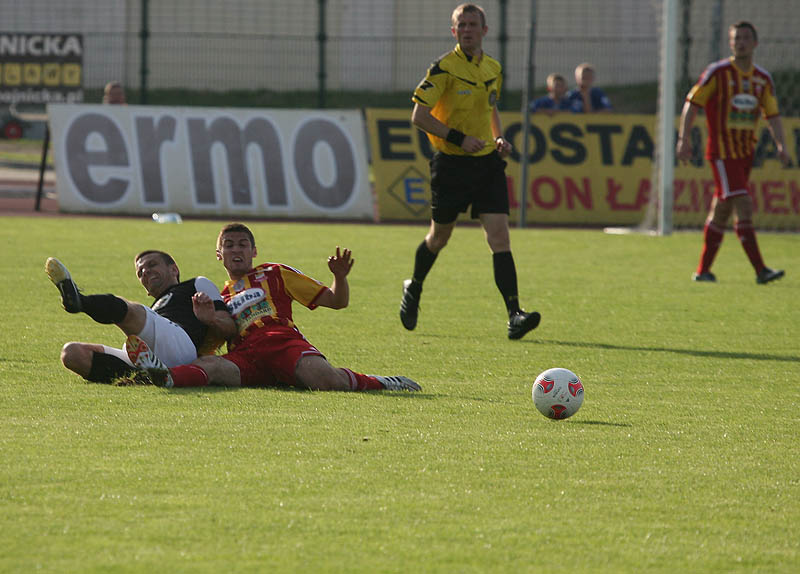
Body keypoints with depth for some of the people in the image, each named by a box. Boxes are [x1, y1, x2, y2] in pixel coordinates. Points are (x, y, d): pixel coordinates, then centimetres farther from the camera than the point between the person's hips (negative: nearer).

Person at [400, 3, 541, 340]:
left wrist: (499, 138, 8)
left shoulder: (493, 68, 9)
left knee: (500, 238, -9)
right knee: (440, 236, 11)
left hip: (487, 162, 4)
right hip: (451, 163, -4)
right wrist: (459, 138, -20)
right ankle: (414, 289, 40)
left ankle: (514, 316, -17)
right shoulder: (444, 68, -11)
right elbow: (419, 116, -14)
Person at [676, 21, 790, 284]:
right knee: (744, 208, -15)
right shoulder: (717, 72, -7)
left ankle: (703, 270, 18)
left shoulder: (763, 78, 9)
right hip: (722, 152, -6)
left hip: (745, 153, 6)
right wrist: (683, 138, -14)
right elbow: (692, 103, -5)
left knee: (722, 211, 10)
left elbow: (772, 114, 13)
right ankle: (761, 270, -19)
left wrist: (780, 145, -2)